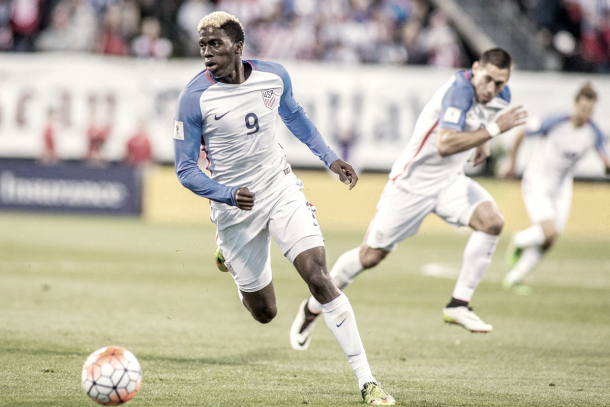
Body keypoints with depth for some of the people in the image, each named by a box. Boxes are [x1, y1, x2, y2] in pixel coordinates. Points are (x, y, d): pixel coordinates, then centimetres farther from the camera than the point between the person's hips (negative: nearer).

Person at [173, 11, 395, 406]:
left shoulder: (274, 76, -7)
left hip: (281, 188, 2)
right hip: (235, 206, -2)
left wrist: (330, 158, 10)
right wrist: (228, 194, -30)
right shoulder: (195, 98, -18)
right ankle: (229, 257, 44)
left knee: (319, 276, -18)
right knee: (264, 313, 7)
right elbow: (186, 169, -13)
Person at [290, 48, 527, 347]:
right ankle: (311, 309, 21)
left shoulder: (500, 97, -1)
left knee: (492, 221, -19)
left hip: (450, 181, 7)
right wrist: (494, 129, -39)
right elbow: (445, 145, -40)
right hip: (413, 182, -7)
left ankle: (458, 305, -12)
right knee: (371, 255, 0)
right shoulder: (460, 89, -27)